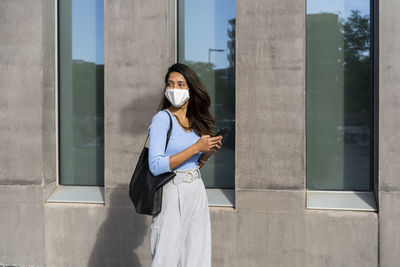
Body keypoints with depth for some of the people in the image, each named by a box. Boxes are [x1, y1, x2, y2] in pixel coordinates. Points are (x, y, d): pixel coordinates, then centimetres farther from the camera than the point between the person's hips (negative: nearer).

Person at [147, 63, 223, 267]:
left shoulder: (194, 120, 10)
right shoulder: (162, 119, -9)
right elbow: (156, 166, -19)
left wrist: (208, 152, -2)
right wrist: (196, 147, -18)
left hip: (197, 192, 7)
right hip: (172, 194, -6)